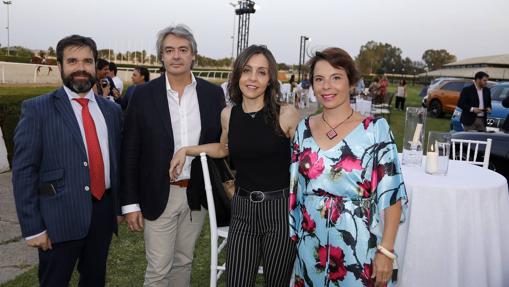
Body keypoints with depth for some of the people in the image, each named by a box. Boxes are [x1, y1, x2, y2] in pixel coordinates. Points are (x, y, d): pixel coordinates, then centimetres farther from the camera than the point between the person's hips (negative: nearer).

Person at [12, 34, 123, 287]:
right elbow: (23, 171, -8)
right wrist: (32, 227, -11)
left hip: (103, 211, 4)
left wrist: (121, 206, 10)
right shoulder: (37, 109, -5)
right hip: (60, 217, -4)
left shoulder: (111, 110, 8)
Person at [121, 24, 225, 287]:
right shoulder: (144, 94, -6)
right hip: (159, 194, -2)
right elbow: (130, 153, -5)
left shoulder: (213, 93, 0)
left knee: (184, 261, 19)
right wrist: (130, 203, -7)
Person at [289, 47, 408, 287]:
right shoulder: (304, 128, 2)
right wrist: (292, 237, 9)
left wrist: (386, 251, -13)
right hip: (309, 246, 4)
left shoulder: (376, 129, -10)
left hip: (358, 246, -3)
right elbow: (294, 189, 8)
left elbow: (391, 195, -9)